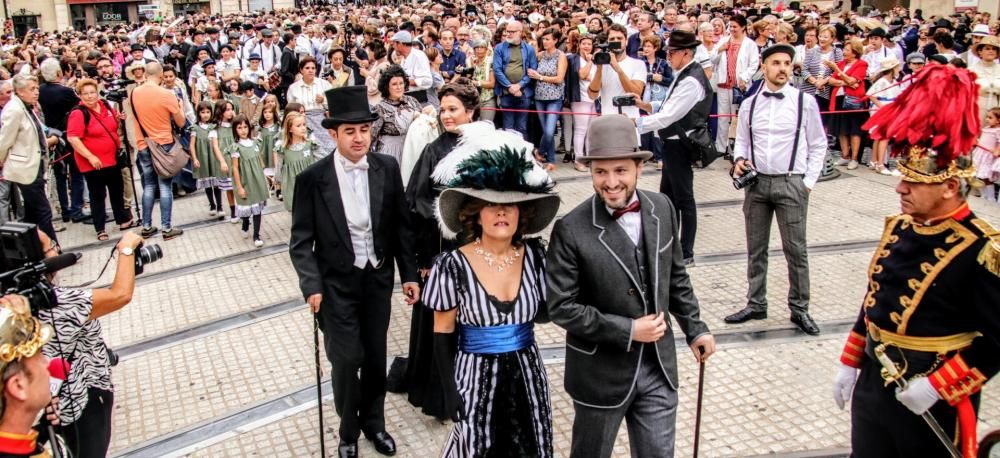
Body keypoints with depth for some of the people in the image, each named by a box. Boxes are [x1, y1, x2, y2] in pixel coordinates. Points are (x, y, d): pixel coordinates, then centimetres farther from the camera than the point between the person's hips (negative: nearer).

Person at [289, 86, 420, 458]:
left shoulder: (387, 169, -4)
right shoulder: (312, 178, -11)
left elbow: (402, 226, 4)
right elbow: (301, 240, -7)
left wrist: (409, 274, 2)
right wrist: (312, 285, -17)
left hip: (378, 278, 3)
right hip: (336, 283, -2)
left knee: (375, 357, 13)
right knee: (347, 359, -4)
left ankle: (373, 421, 37)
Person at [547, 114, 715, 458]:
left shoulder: (662, 208, -4)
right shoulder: (571, 230, -20)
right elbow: (561, 307, -18)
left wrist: (694, 328, 8)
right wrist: (628, 330, -19)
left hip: (658, 366, 4)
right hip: (601, 372, -3)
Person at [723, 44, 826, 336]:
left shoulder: (805, 102, -3)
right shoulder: (750, 104, 5)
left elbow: (818, 145, 1)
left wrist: (809, 182, -4)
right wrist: (739, 160, -5)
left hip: (791, 183, -3)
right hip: (757, 182, 3)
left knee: (795, 249, 1)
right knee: (755, 248, 11)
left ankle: (799, 309, 14)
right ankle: (756, 304, 23)